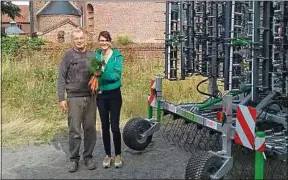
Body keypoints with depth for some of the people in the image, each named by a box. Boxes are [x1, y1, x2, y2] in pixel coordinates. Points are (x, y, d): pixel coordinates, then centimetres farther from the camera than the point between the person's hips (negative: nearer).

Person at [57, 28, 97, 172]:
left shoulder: (92, 55, 8)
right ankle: (74, 158, 14)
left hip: (90, 97, 3)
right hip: (74, 98, -3)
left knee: (90, 129, 7)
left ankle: (88, 156, 19)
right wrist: (61, 98, -8)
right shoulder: (68, 56, -1)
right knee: (74, 130, 1)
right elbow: (61, 78, -2)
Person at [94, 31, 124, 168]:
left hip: (114, 95, -3)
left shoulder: (117, 56, -7)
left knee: (115, 126, -2)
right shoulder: (96, 55, 4)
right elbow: (94, 73, 2)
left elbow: (117, 75, -16)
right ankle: (108, 155, 22)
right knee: (105, 126, 10)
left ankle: (118, 155, 15)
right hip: (101, 95, 3)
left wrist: (101, 74, -27)